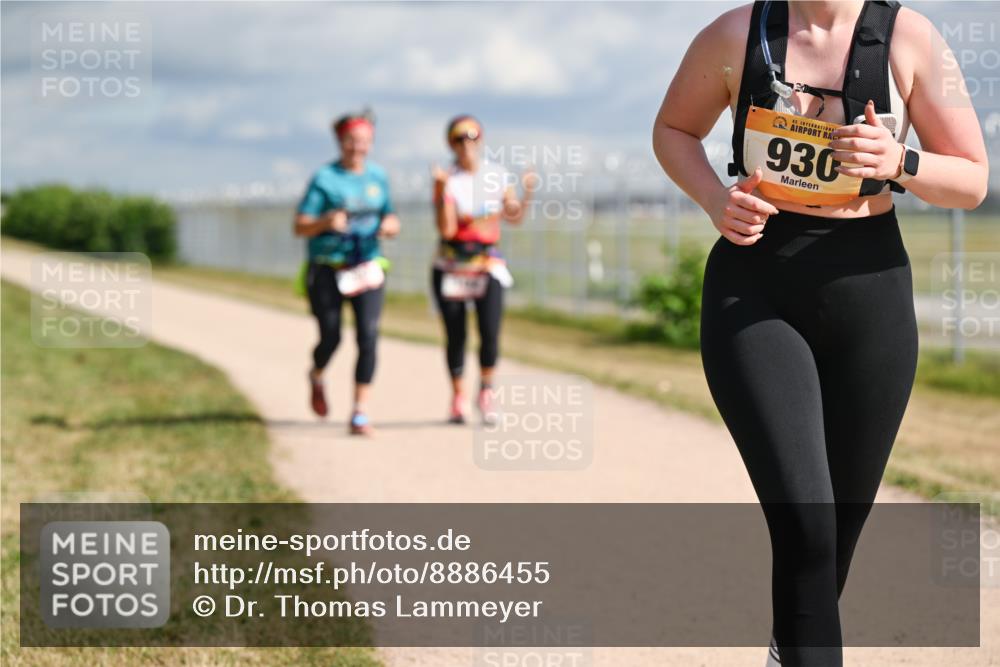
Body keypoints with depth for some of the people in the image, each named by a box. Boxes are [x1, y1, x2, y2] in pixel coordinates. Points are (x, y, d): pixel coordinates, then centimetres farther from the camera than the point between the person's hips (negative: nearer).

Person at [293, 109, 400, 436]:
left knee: (368, 338, -11)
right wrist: (327, 221, -28)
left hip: (368, 270, 3)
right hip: (327, 271, -3)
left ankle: (360, 414, -7)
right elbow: (300, 227, -8)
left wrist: (390, 226, -7)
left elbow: (390, 219, 17)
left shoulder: (378, 177, 8)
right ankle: (316, 377, 38)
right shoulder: (324, 178, -5)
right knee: (331, 339, 1)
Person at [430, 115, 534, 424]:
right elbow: (446, 229, -16)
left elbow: (513, 218, 11)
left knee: (490, 332, -13)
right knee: (455, 335, 3)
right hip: (451, 265, -1)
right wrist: (442, 190, -25)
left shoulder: (498, 176, 3)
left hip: (488, 263, 1)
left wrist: (527, 193, -5)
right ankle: (457, 398, 20)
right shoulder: (448, 180, -7)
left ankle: (486, 393, 7)